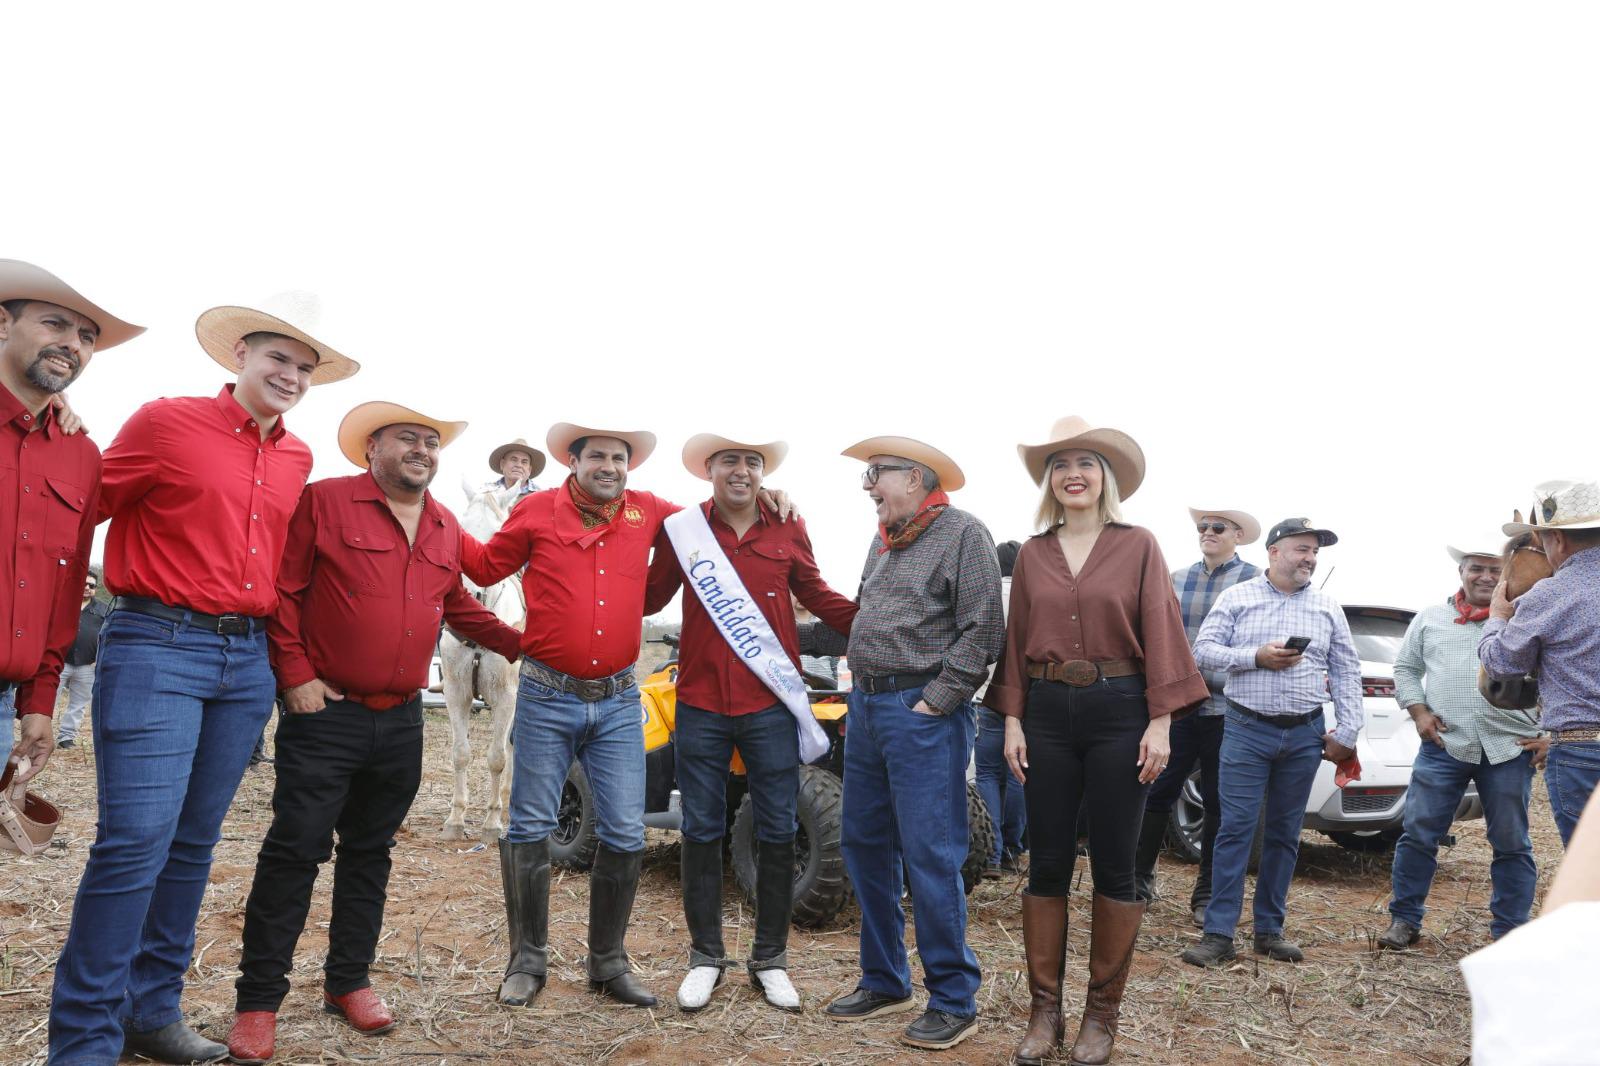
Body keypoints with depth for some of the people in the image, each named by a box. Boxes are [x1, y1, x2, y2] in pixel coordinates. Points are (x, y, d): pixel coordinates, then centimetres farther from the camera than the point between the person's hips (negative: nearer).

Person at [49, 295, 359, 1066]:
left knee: (194, 842, 11)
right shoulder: (168, 422, -3)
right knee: (136, 840, -9)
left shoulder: (298, 459, 13)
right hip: (158, 647, -6)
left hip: (248, 659, 6)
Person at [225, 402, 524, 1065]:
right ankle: (258, 999, 11)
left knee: (370, 854, 13)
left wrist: (521, 644, 18)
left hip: (402, 722, 5)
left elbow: (458, 607, 24)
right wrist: (296, 677, -11)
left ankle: (348, 981, 26)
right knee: (295, 851, -1)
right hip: (326, 714, -5)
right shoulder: (324, 501, -5)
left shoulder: (446, 530, 12)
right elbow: (281, 590, -8)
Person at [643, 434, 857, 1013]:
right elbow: (649, 598, 6)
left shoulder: (788, 530, 1)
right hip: (702, 704, 0)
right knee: (701, 831, 10)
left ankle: (770, 958, 24)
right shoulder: (682, 529, 0)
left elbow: (818, 597, 11)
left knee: (776, 833, 8)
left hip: (770, 705, 0)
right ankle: (705, 957, 26)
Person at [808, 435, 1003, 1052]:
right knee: (863, 846, 12)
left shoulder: (962, 534, -8)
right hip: (867, 706, 9)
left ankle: (954, 1001, 9)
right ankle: (884, 982, 26)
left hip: (923, 714, -8)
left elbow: (982, 629, -15)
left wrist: (934, 702, -16)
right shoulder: (883, 543, 17)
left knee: (930, 857, -5)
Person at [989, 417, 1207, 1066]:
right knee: (1047, 865, 6)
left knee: (1113, 866, 5)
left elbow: (1160, 634, -3)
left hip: (1118, 711, -2)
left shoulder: (1138, 546, 1)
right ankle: (1044, 1010, 18)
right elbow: (1017, 640, 8)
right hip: (1046, 712, 2)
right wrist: (1011, 719, 2)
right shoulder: (1032, 553, 9)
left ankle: (1102, 1014, 18)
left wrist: (1160, 722, -9)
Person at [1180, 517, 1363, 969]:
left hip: (1304, 735, 3)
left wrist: (1346, 732, 3)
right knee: (1235, 829, -5)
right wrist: (1256, 656, -16)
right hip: (1247, 729, -3)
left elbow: (1347, 672, 10)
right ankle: (1218, 933, -2)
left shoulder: (1328, 608, 9)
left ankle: (1269, 930, 20)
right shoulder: (1237, 597, 2)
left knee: (1285, 833, 10)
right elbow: (1203, 650, -3)